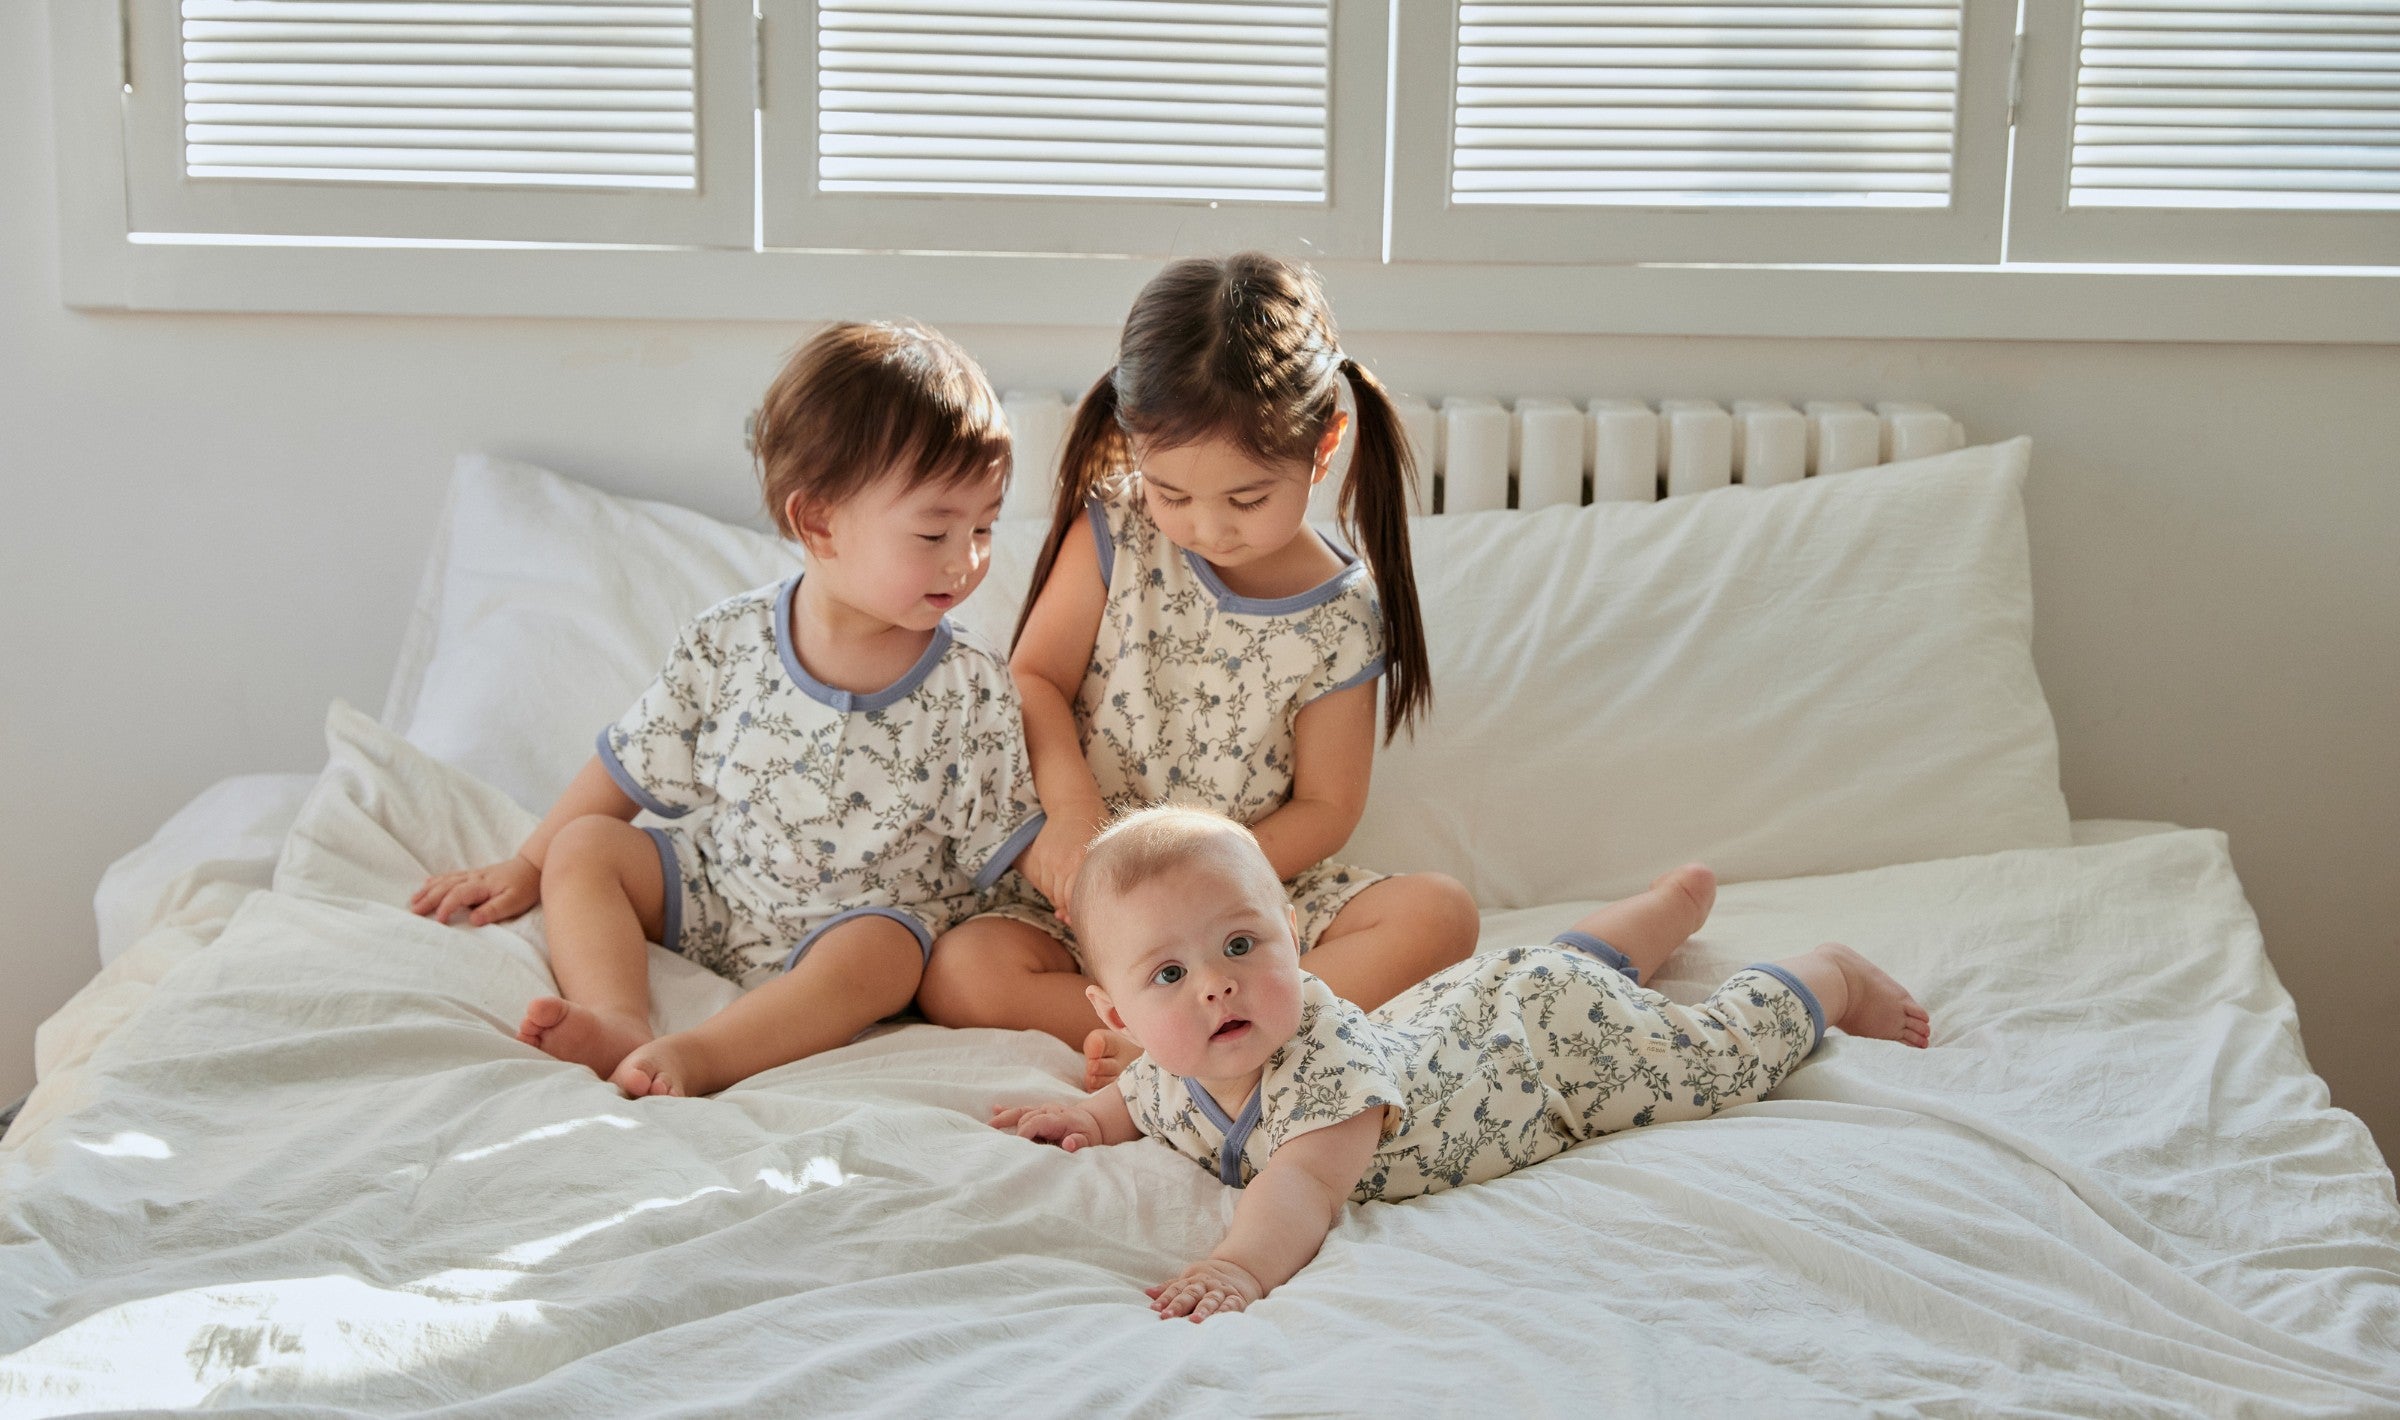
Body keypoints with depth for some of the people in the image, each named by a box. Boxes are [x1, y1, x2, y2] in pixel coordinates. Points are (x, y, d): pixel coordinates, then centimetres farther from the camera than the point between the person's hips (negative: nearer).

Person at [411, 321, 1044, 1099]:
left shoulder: (973, 691, -11)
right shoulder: (729, 642, -8)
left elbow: (1012, 852, -6)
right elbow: (629, 770, 3)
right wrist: (524, 870, 7)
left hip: (864, 922, -3)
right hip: (712, 891, 3)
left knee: (881, 950, -34)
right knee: (583, 847, -11)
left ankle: (692, 1057, -43)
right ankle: (619, 1022, -32)